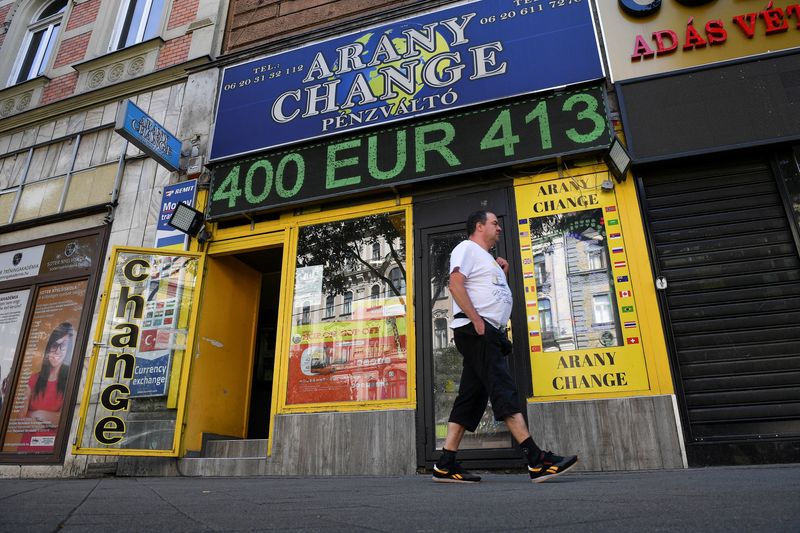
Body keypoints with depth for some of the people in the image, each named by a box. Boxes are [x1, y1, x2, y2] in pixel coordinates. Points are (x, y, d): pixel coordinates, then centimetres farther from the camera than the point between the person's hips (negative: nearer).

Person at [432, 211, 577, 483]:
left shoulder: (486, 257, 30)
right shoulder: (467, 248, 1)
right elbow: (456, 284, -14)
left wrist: (503, 275, 19)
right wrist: (476, 319, -21)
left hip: (490, 333, 10)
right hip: (475, 330, -10)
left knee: (471, 397, 4)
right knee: (504, 390, -15)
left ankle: (446, 465, 5)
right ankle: (536, 460, -18)